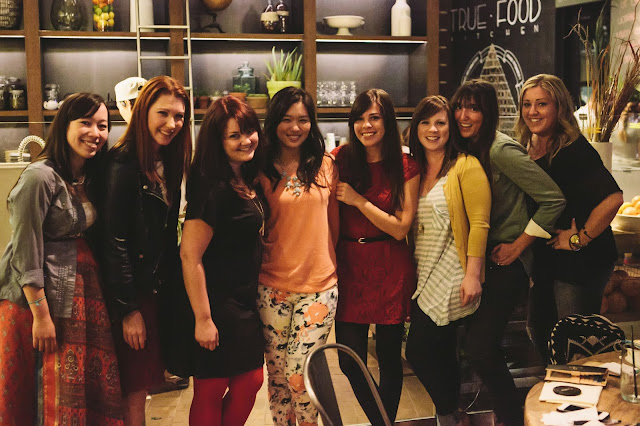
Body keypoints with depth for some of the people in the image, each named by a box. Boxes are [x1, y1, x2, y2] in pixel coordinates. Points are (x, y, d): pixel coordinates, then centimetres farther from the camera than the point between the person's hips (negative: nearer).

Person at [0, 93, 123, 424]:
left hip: (85, 290, 7)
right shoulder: (41, 177, -16)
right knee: (50, 391, 3)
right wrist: (41, 314, -17)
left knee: (89, 385, 11)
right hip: (42, 294, -7)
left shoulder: (90, 177, 8)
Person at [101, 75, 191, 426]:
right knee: (135, 390, 0)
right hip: (133, 292, -8)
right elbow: (113, 241, -18)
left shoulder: (167, 164, 10)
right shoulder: (124, 165, -16)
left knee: (141, 385, 14)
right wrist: (128, 308, -18)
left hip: (159, 288, 8)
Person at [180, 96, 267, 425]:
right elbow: (189, 255, -24)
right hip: (218, 304, -9)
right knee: (210, 392, 4)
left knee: (250, 380, 13)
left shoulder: (249, 182, 6)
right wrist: (202, 319, -22)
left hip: (246, 302, 9)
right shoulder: (213, 188, -21)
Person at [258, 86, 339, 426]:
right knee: (278, 376, 8)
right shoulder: (262, 171, 1)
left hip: (319, 286, 0)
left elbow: (334, 222, 11)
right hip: (273, 286, 0)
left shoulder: (325, 166, 3)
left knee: (299, 377, -5)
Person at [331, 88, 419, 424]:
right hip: (349, 264, 2)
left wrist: (358, 200, -15)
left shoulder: (405, 168, -4)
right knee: (350, 361, 3)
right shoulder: (341, 159, 1)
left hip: (390, 269, -2)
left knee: (389, 356, 7)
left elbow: (400, 228, -9)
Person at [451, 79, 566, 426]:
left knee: (480, 347, -10)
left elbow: (553, 199, -19)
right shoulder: (465, 150, 7)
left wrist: (518, 245, -14)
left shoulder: (502, 151, -17)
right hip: (480, 259, 8)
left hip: (507, 264, -8)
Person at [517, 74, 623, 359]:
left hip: (581, 262, -8)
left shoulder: (576, 151, -20)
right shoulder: (529, 149, 6)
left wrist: (580, 239, -22)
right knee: (544, 337, 19)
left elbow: (613, 198, -32)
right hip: (544, 261, 9)